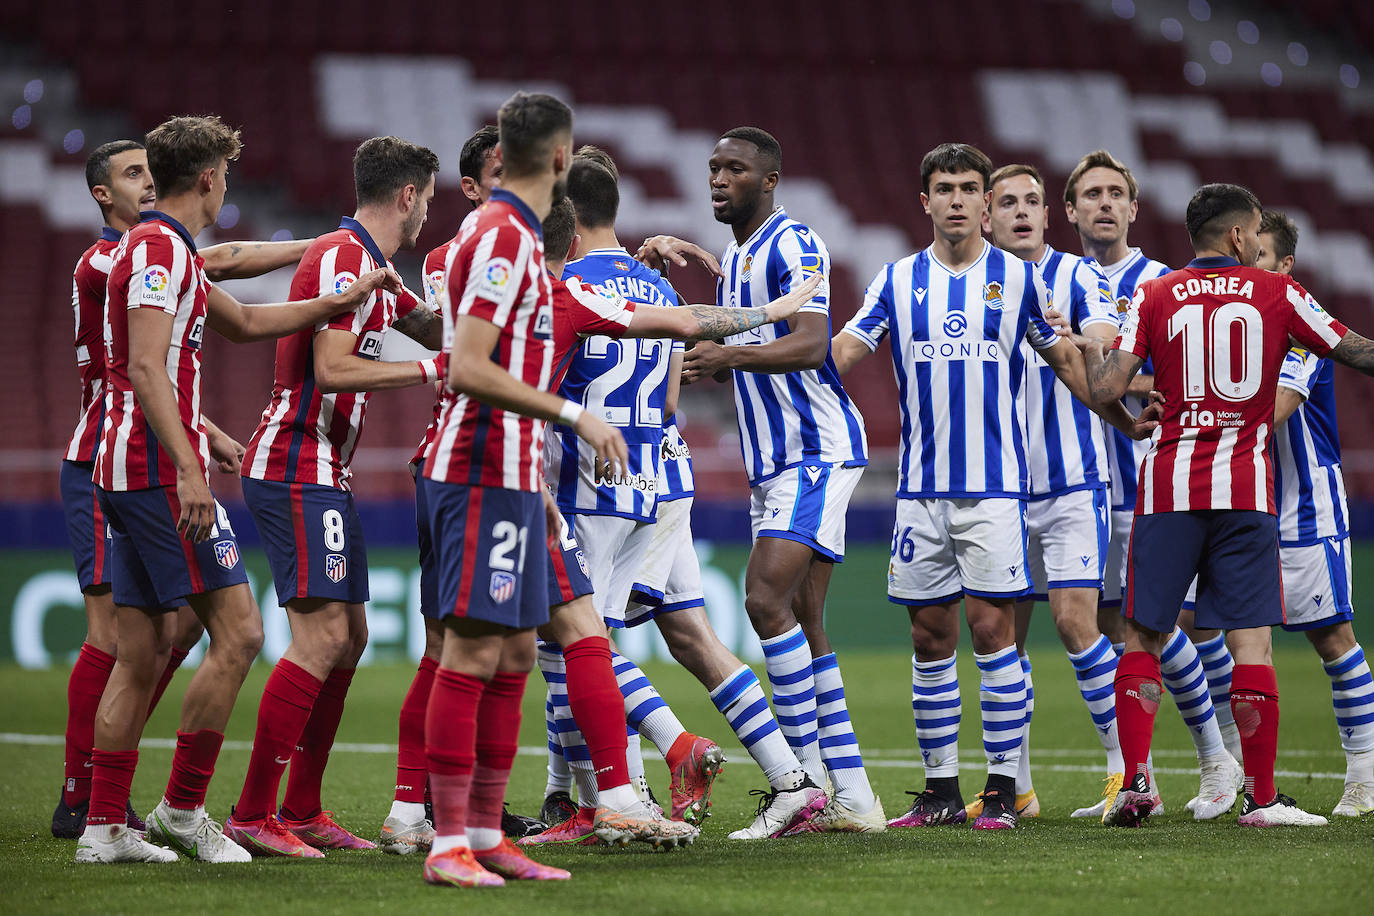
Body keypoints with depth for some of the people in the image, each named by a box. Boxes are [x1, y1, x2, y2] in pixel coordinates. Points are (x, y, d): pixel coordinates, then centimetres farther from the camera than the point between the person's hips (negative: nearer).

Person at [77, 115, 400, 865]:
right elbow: (145, 368, -21)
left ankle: (104, 825, 7)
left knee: (140, 651, 9)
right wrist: (187, 468, -27)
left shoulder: (160, 249, 20)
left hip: (127, 472, 10)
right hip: (159, 472, -10)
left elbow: (244, 323, 32)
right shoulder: (160, 248, -12)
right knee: (238, 632, -8)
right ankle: (183, 807, -5)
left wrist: (346, 298, 30)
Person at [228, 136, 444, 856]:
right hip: (296, 469, -11)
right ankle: (251, 815, -15)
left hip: (324, 475, 11)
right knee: (321, 636, -15)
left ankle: (302, 810, 14)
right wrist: (430, 370, -20)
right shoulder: (343, 259, -14)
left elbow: (434, 328, 33)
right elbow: (332, 368, -24)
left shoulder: (367, 266, 18)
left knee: (348, 637, 10)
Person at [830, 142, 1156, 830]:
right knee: (930, 635, 4)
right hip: (920, 487, 2)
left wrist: (1124, 420, 12)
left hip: (993, 484, -2)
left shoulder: (1017, 277, 4)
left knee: (991, 626, -8)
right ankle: (942, 789, 11)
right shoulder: (898, 281, 8)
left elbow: (1065, 359, 14)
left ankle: (1003, 786, -3)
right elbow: (844, 350, 3)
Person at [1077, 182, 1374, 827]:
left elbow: (1106, 390, -3)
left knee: (1144, 636, 9)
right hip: (1246, 489, -1)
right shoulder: (1278, 295, 4)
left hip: (1168, 486, 1)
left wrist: (1089, 347, 18)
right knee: (1250, 641, -1)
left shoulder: (1154, 297, 5)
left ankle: (1135, 781, -2)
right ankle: (1261, 797, -1)